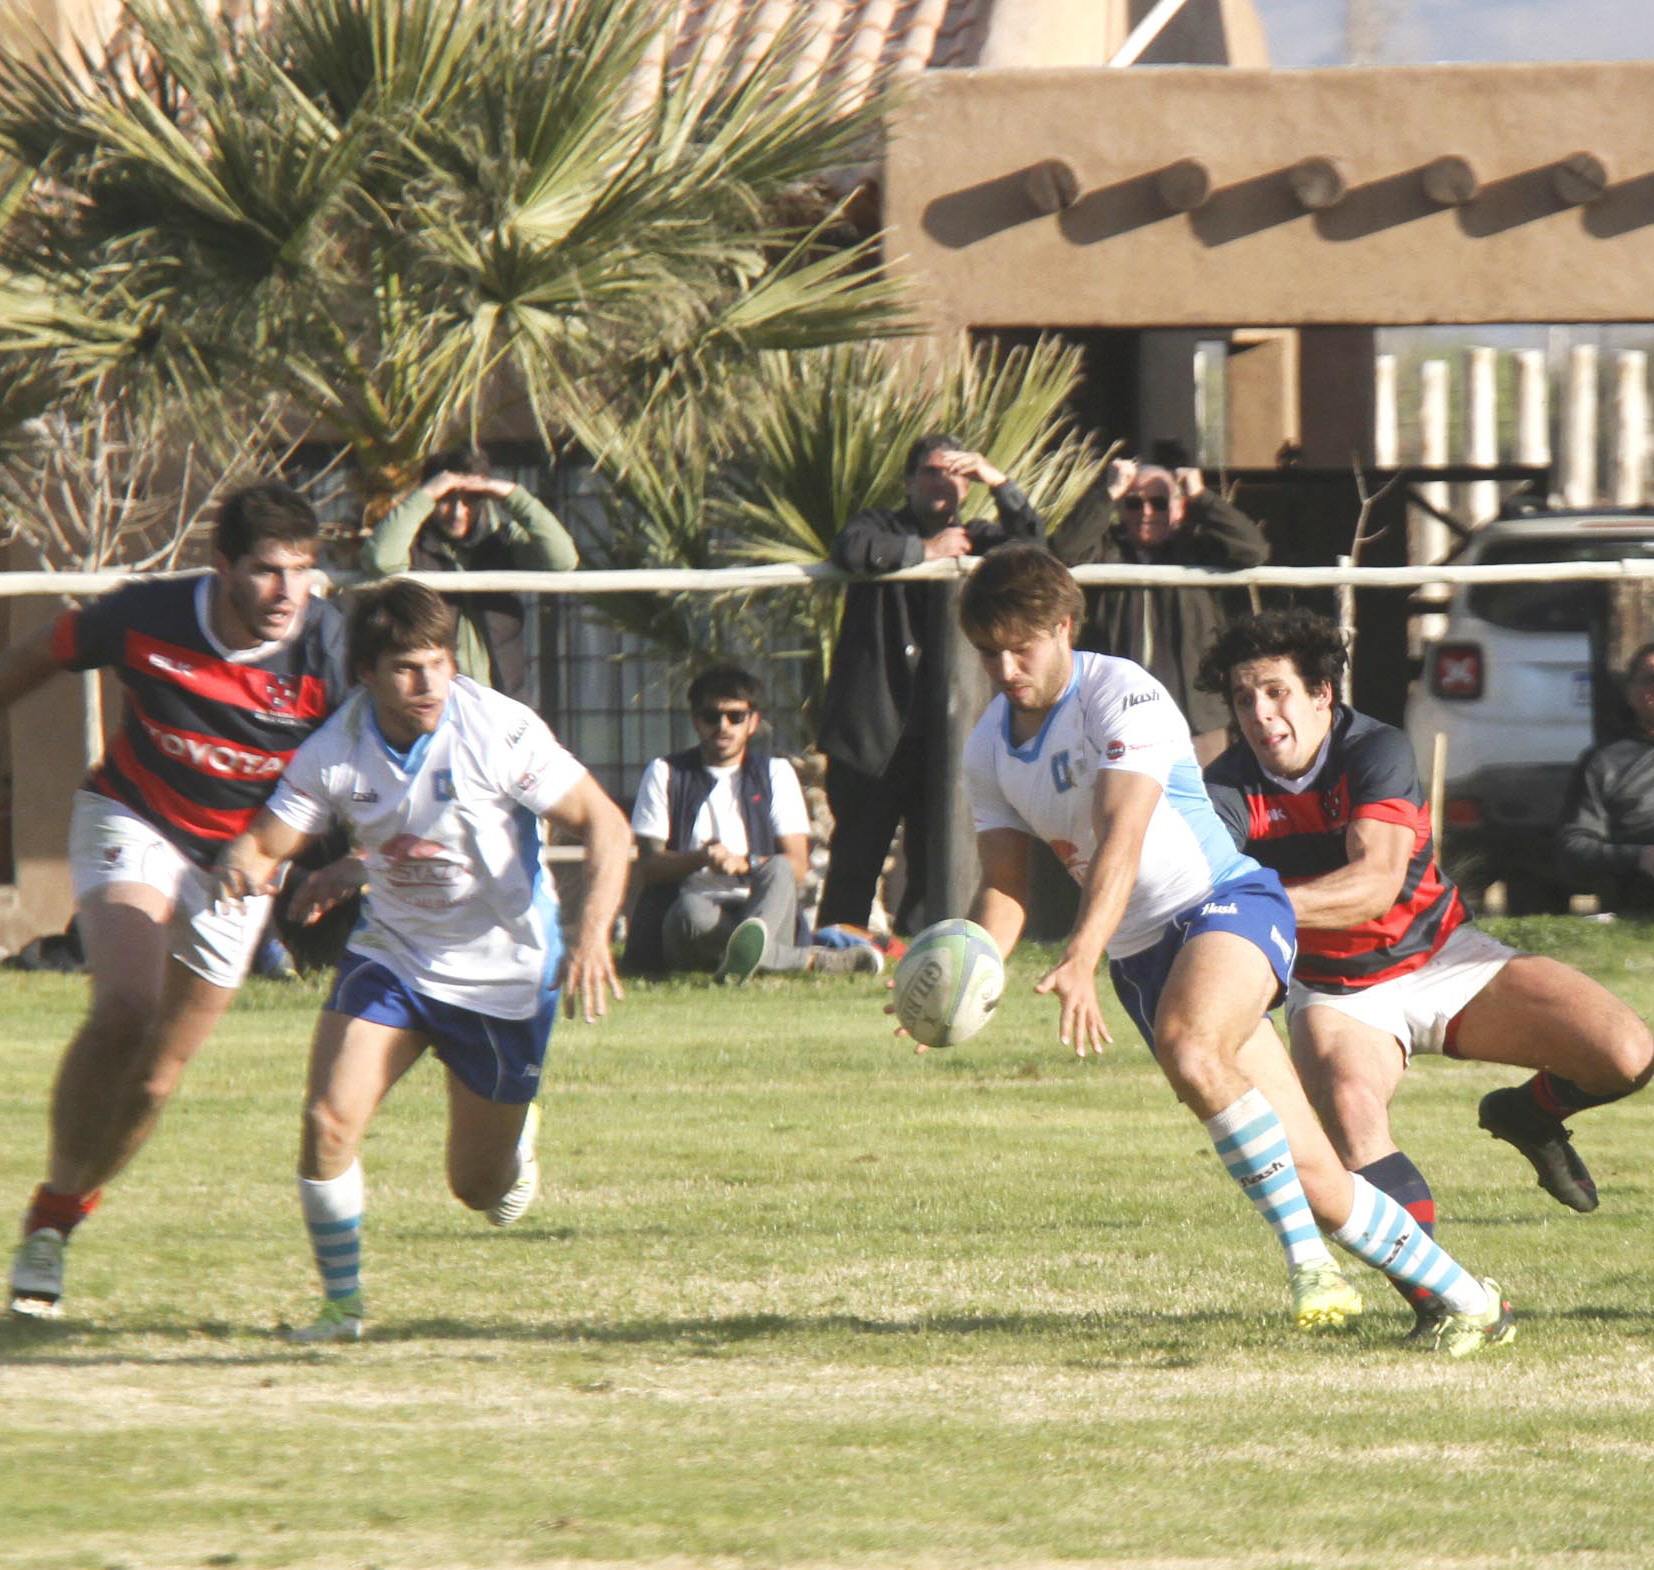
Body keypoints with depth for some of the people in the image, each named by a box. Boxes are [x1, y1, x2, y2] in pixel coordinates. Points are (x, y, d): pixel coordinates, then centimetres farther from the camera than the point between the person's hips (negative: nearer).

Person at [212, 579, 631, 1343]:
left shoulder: (497, 730, -22)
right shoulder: (336, 749, -13)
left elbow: (605, 826, -18)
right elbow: (267, 841, -8)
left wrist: (592, 935, -32)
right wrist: (242, 865, -34)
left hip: (503, 972, -2)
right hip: (390, 955, 2)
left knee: (479, 1188, 8)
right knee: (329, 1119, -19)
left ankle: (514, 1129, 47)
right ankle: (342, 1302, 1)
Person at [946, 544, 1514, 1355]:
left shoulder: (1120, 695, -15)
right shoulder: (990, 745, 7)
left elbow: (1121, 840, -28)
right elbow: (1004, 887, 9)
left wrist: (1080, 961, -42)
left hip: (1226, 901, -6)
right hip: (1140, 956, 6)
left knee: (1189, 1047, -39)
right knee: (1310, 1175, -1)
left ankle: (1309, 1258, -33)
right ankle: (1469, 1302, 9)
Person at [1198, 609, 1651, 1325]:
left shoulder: (1375, 752, -20)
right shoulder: (1229, 789, -14)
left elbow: (1377, 883, -35)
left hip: (1443, 959, 0)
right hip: (1335, 992, 0)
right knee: (1348, 1108, -36)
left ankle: (1530, 1115, 19)